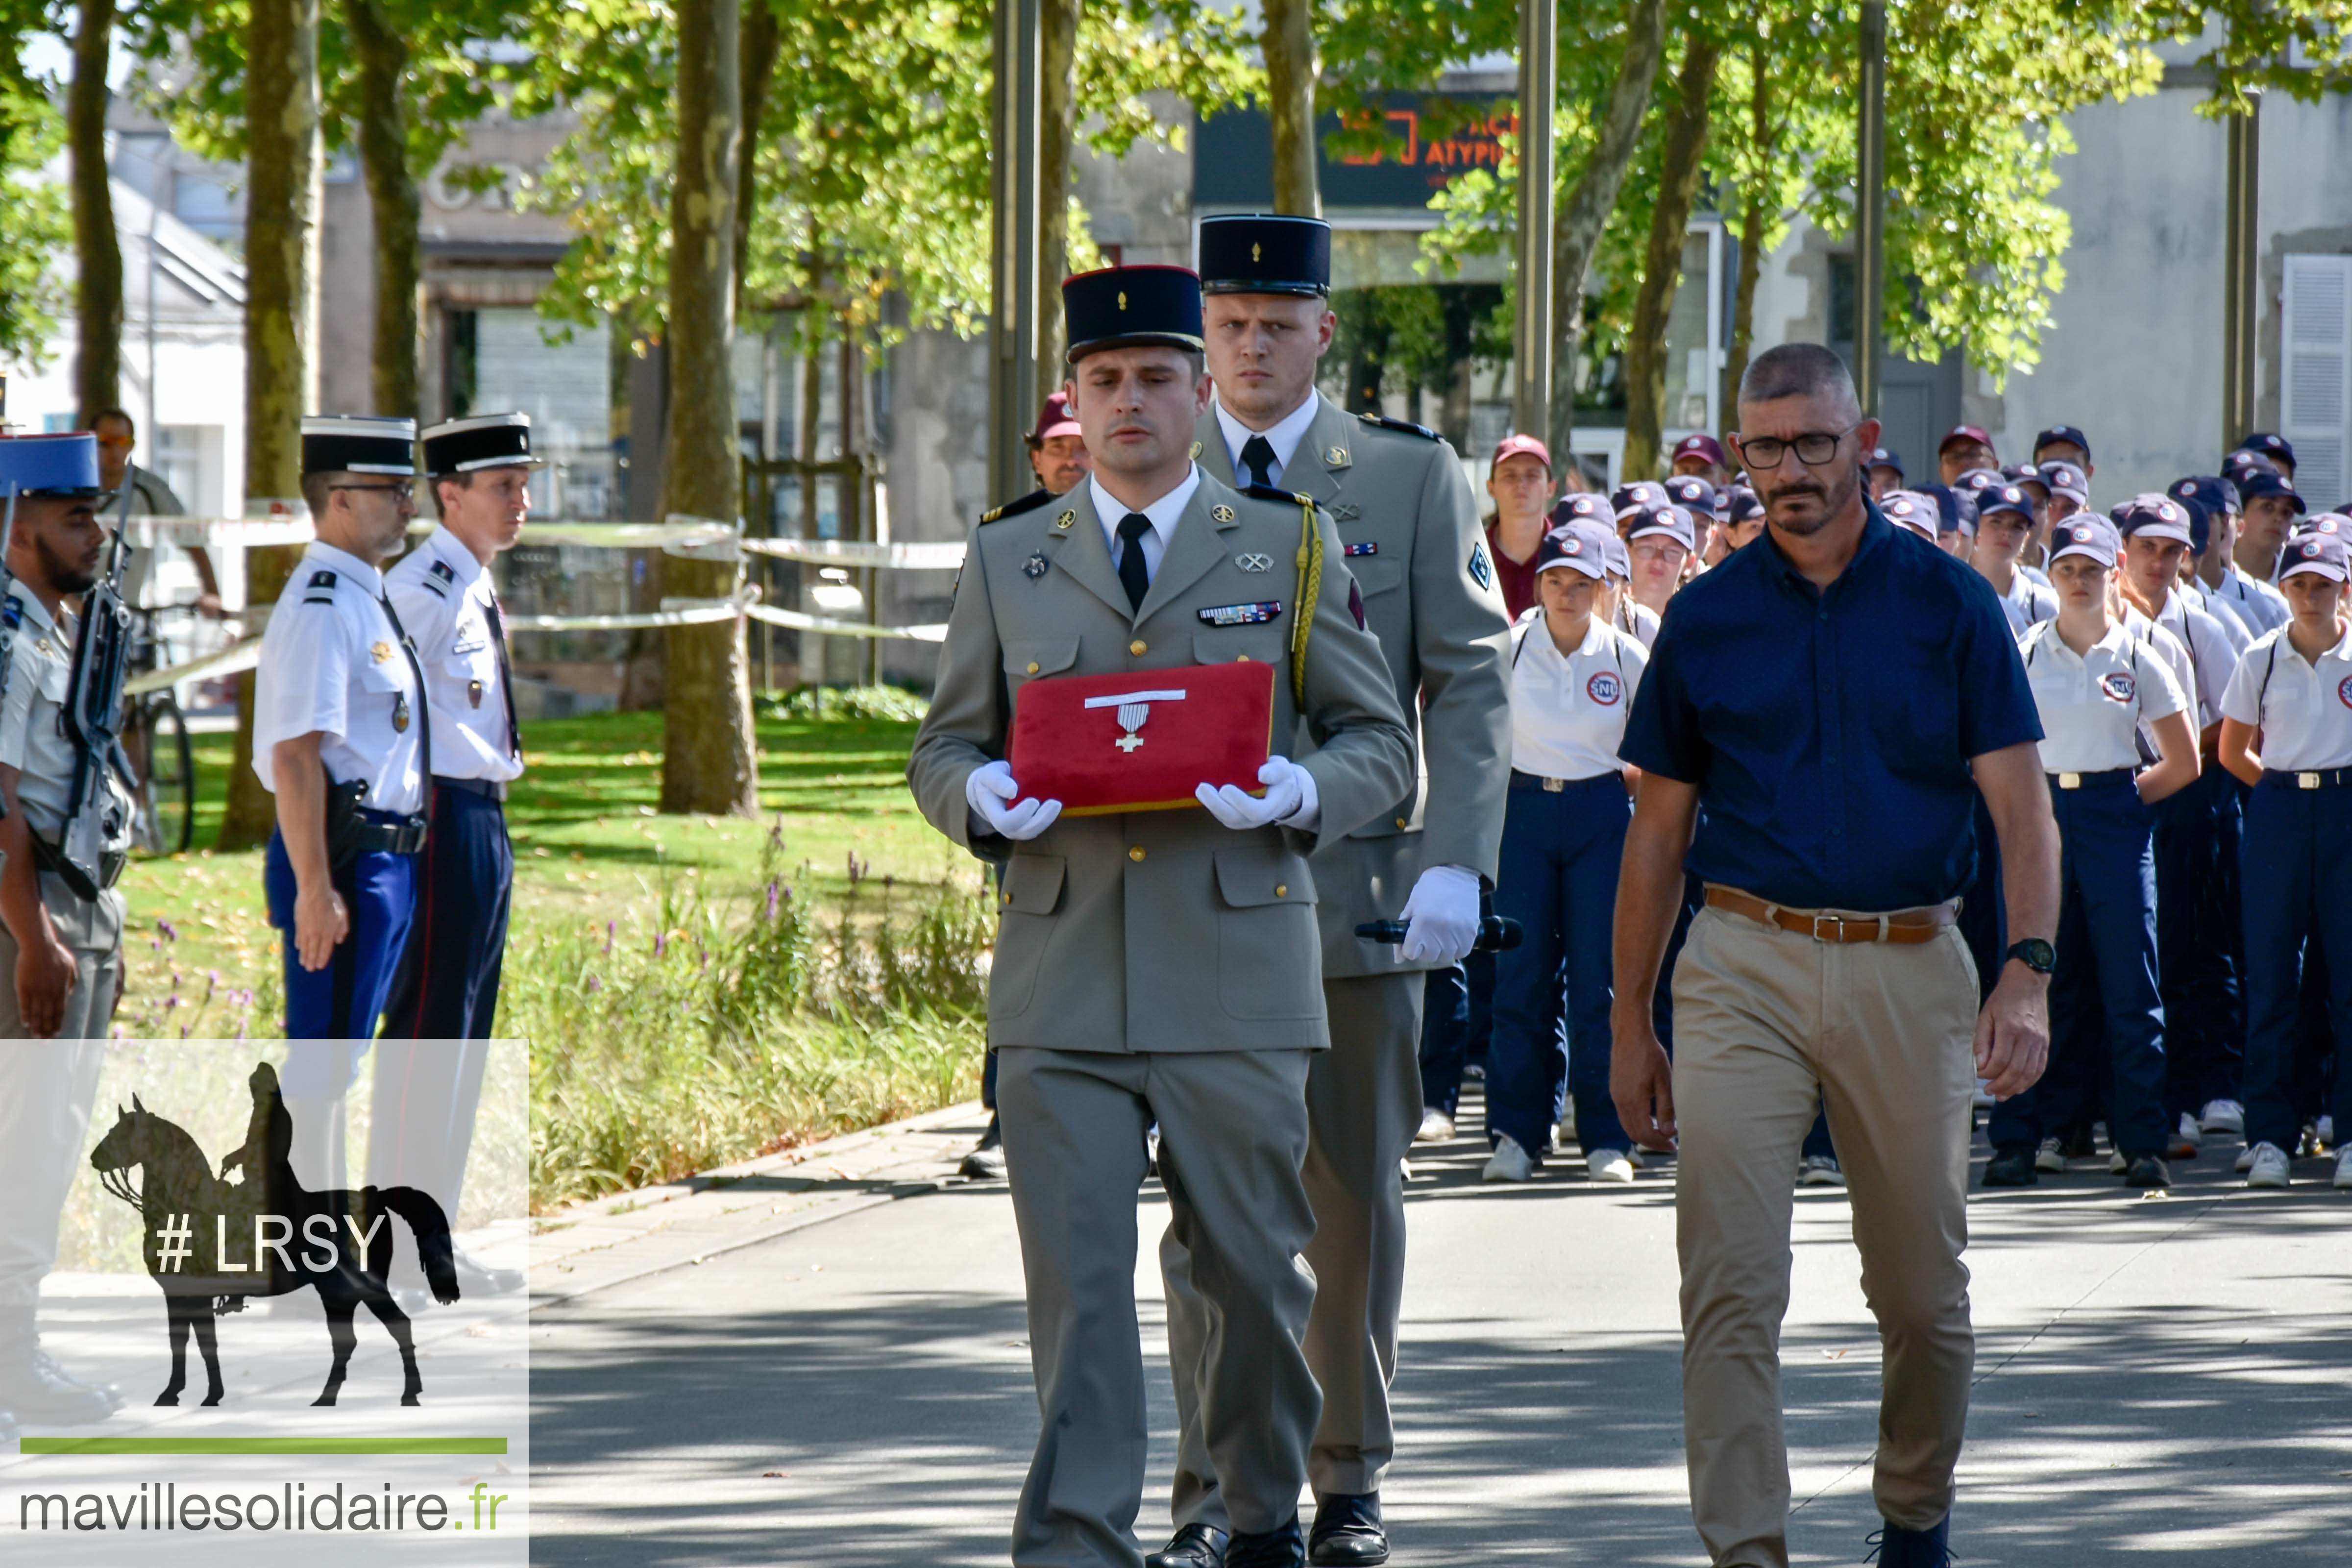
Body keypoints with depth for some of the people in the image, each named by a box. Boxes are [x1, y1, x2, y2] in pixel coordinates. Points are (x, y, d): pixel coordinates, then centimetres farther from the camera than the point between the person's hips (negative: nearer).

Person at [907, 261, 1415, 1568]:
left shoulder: (1290, 550, 9)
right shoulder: (1008, 562, 13)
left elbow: (1383, 742, 8)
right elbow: (944, 745, 17)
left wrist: (1302, 792, -14)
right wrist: (981, 797, -8)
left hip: (1238, 985, 0)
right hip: (1062, 997, 1)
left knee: (1254, 1272, 7)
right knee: (1076, 1285, -6)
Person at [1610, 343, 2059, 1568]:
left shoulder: (1949, 603, 2)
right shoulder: (1706, 617, 6)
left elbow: (2020, 803, -3)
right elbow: (1659, 829, 11)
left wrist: (2028, 971, -17)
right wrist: (1629, 1021, 9)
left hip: (1910, 971, 0)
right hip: (1746, 969, 0)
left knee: (1924, 1291, 10)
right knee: (1731, 1287, -10)